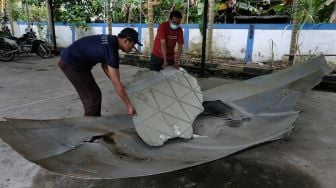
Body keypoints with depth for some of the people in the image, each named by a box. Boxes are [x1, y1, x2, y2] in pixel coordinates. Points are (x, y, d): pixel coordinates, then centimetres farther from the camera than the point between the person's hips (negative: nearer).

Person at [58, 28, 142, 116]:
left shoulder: (110, 41, 4)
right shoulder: (112, 49, -25)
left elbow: (105, 65, 13)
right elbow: (117, 83, -24)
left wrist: (118, 85, 10)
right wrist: (129, 105, -16)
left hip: (71, 59, 10)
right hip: (71, 63, -10)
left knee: (95, 94, 13)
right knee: (93, 98, -5)